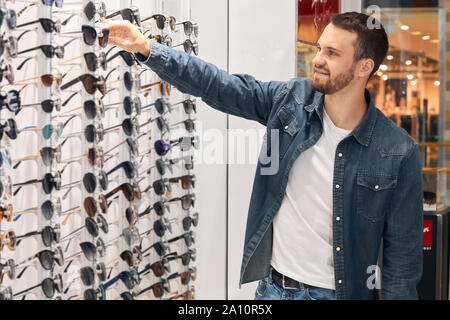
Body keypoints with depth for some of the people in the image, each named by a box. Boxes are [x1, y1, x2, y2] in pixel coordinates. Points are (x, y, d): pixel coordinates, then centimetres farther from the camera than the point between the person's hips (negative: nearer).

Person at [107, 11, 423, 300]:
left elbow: (402, 252, -8)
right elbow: (216, 85, -1)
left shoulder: (399, 152, -13)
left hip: (336, 292, -3)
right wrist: (146, 47, -7)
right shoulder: (290, 99, -4)